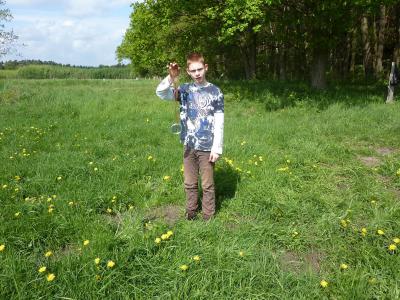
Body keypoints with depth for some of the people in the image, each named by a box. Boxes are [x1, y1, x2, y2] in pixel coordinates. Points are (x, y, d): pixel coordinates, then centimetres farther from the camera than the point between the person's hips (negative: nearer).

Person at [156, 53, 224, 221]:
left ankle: (208, 217, 23)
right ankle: (190, 213, 32)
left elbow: (219, 123, -7)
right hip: (189, 146, 3)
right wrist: (171, 78, -27)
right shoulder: (185, 90, 2)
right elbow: (161, 93, -10)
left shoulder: (215, 92, -6)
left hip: (207, 147, -3)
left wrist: (217, 148, -10)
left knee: (207, 185, 8)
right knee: (189, 183, 15)